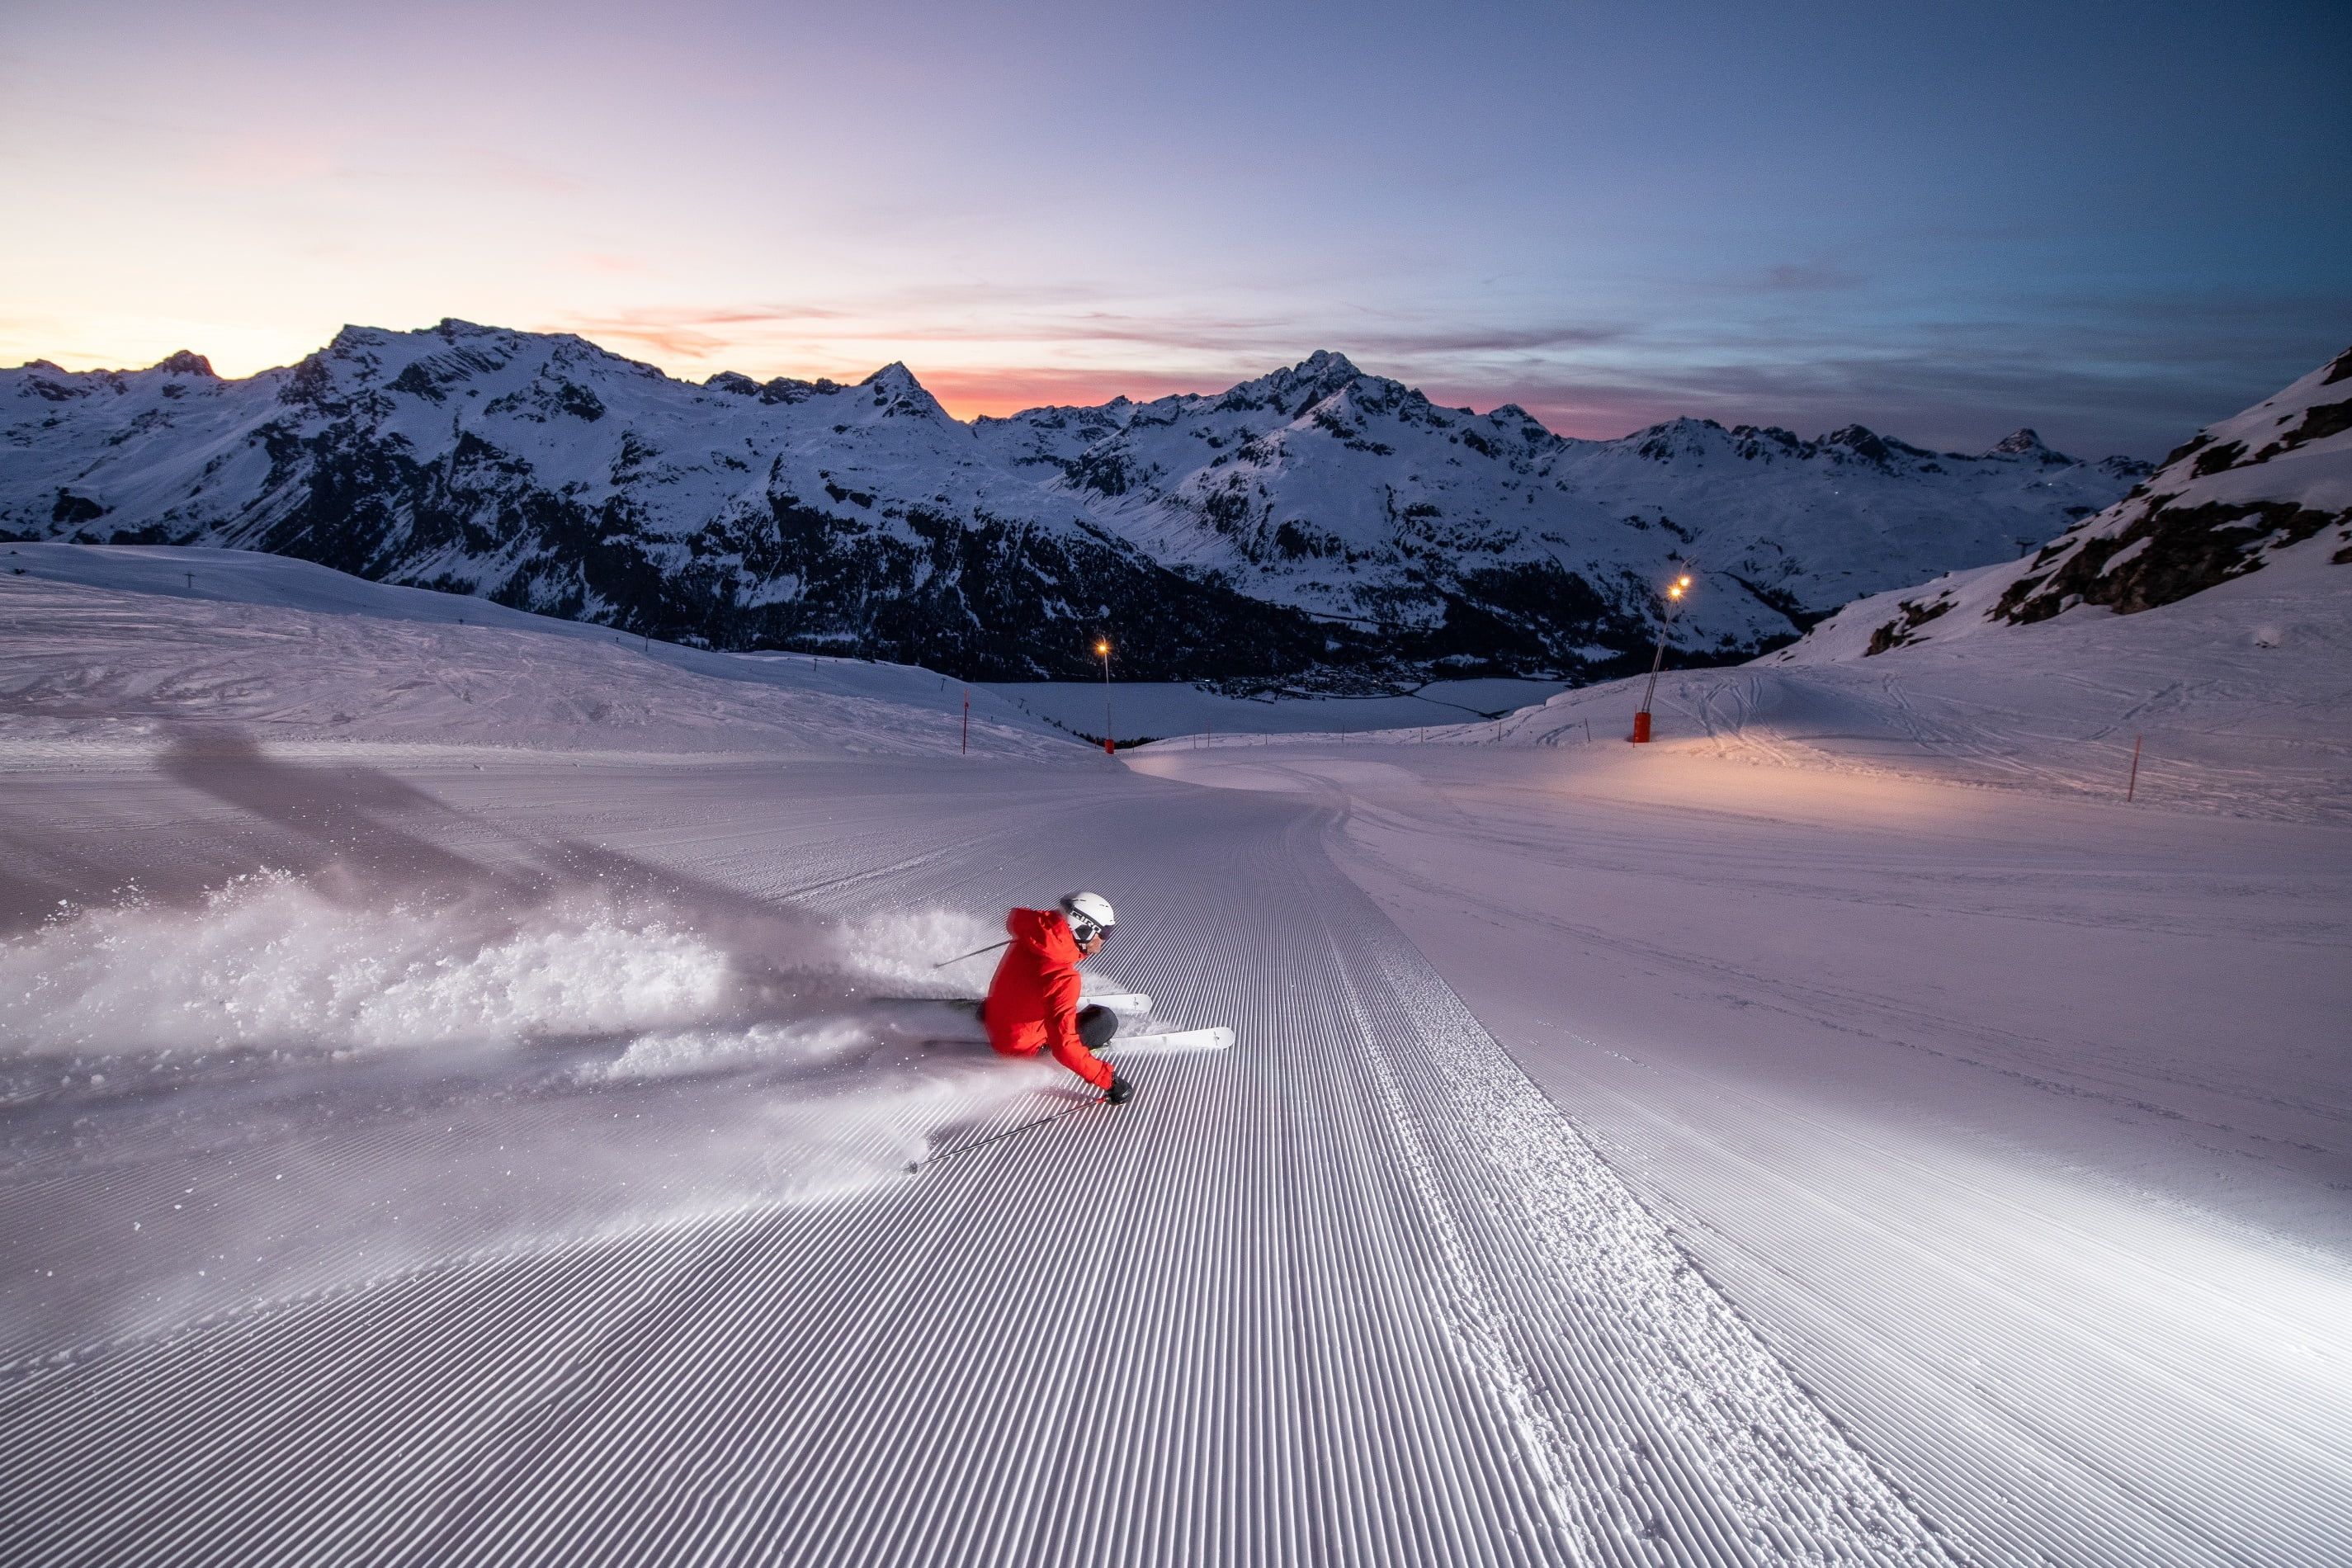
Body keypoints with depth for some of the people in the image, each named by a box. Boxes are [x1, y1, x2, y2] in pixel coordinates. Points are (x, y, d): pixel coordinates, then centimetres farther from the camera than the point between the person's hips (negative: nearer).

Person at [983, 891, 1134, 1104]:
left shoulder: (1029, 926, -16)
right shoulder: (1063, 978, -36)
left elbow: (1014, 918, 12)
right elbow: (1064, 1048, -36)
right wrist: (1109, 1080, -30)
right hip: (1021, 1044, -7)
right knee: (1105, 1021, -10)